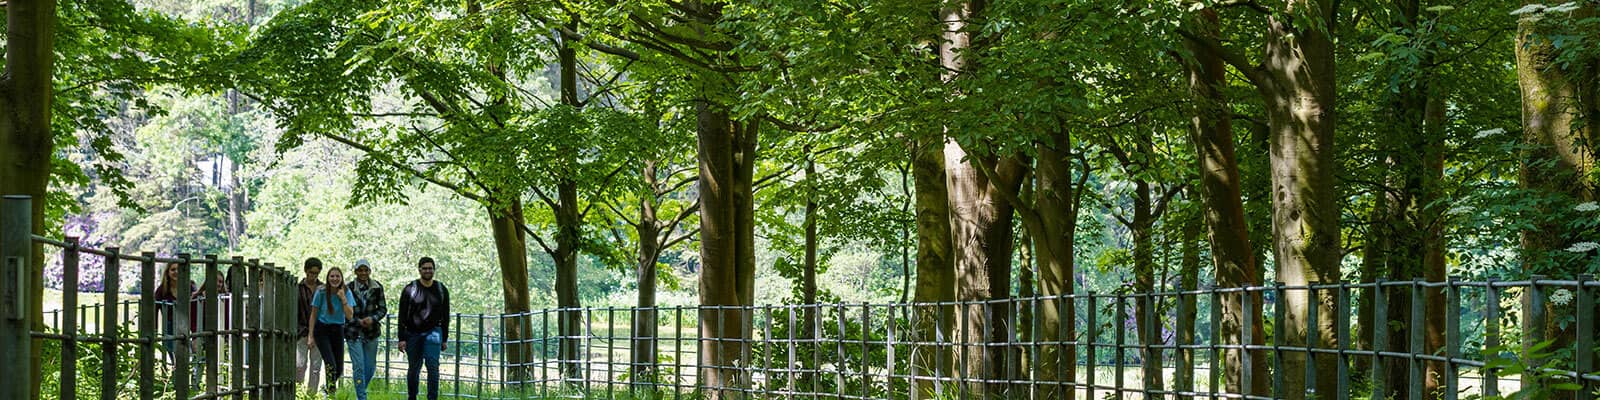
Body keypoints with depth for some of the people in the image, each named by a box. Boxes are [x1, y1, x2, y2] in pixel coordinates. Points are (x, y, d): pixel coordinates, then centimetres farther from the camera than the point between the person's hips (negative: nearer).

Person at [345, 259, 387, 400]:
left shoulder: (377, 287, 2)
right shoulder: (349, 288, -7)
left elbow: (383, 309, 6)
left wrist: (373, 318, -13)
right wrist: (359, 321, -15)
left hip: (371, 332, 3)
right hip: (354, 333, -3)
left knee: (370, 366, 10)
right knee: (358, 366, -9)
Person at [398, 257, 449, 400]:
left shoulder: (442, 290, 5)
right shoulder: (410, 289, -2)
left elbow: (445, 316, 11)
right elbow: (402, 316, -3)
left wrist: (444, 339, 9)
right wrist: (402, 338, -9)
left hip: (433, 332, 0)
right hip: (413, 333, 0)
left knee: (432, 364, -15)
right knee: (413, 368, 8)